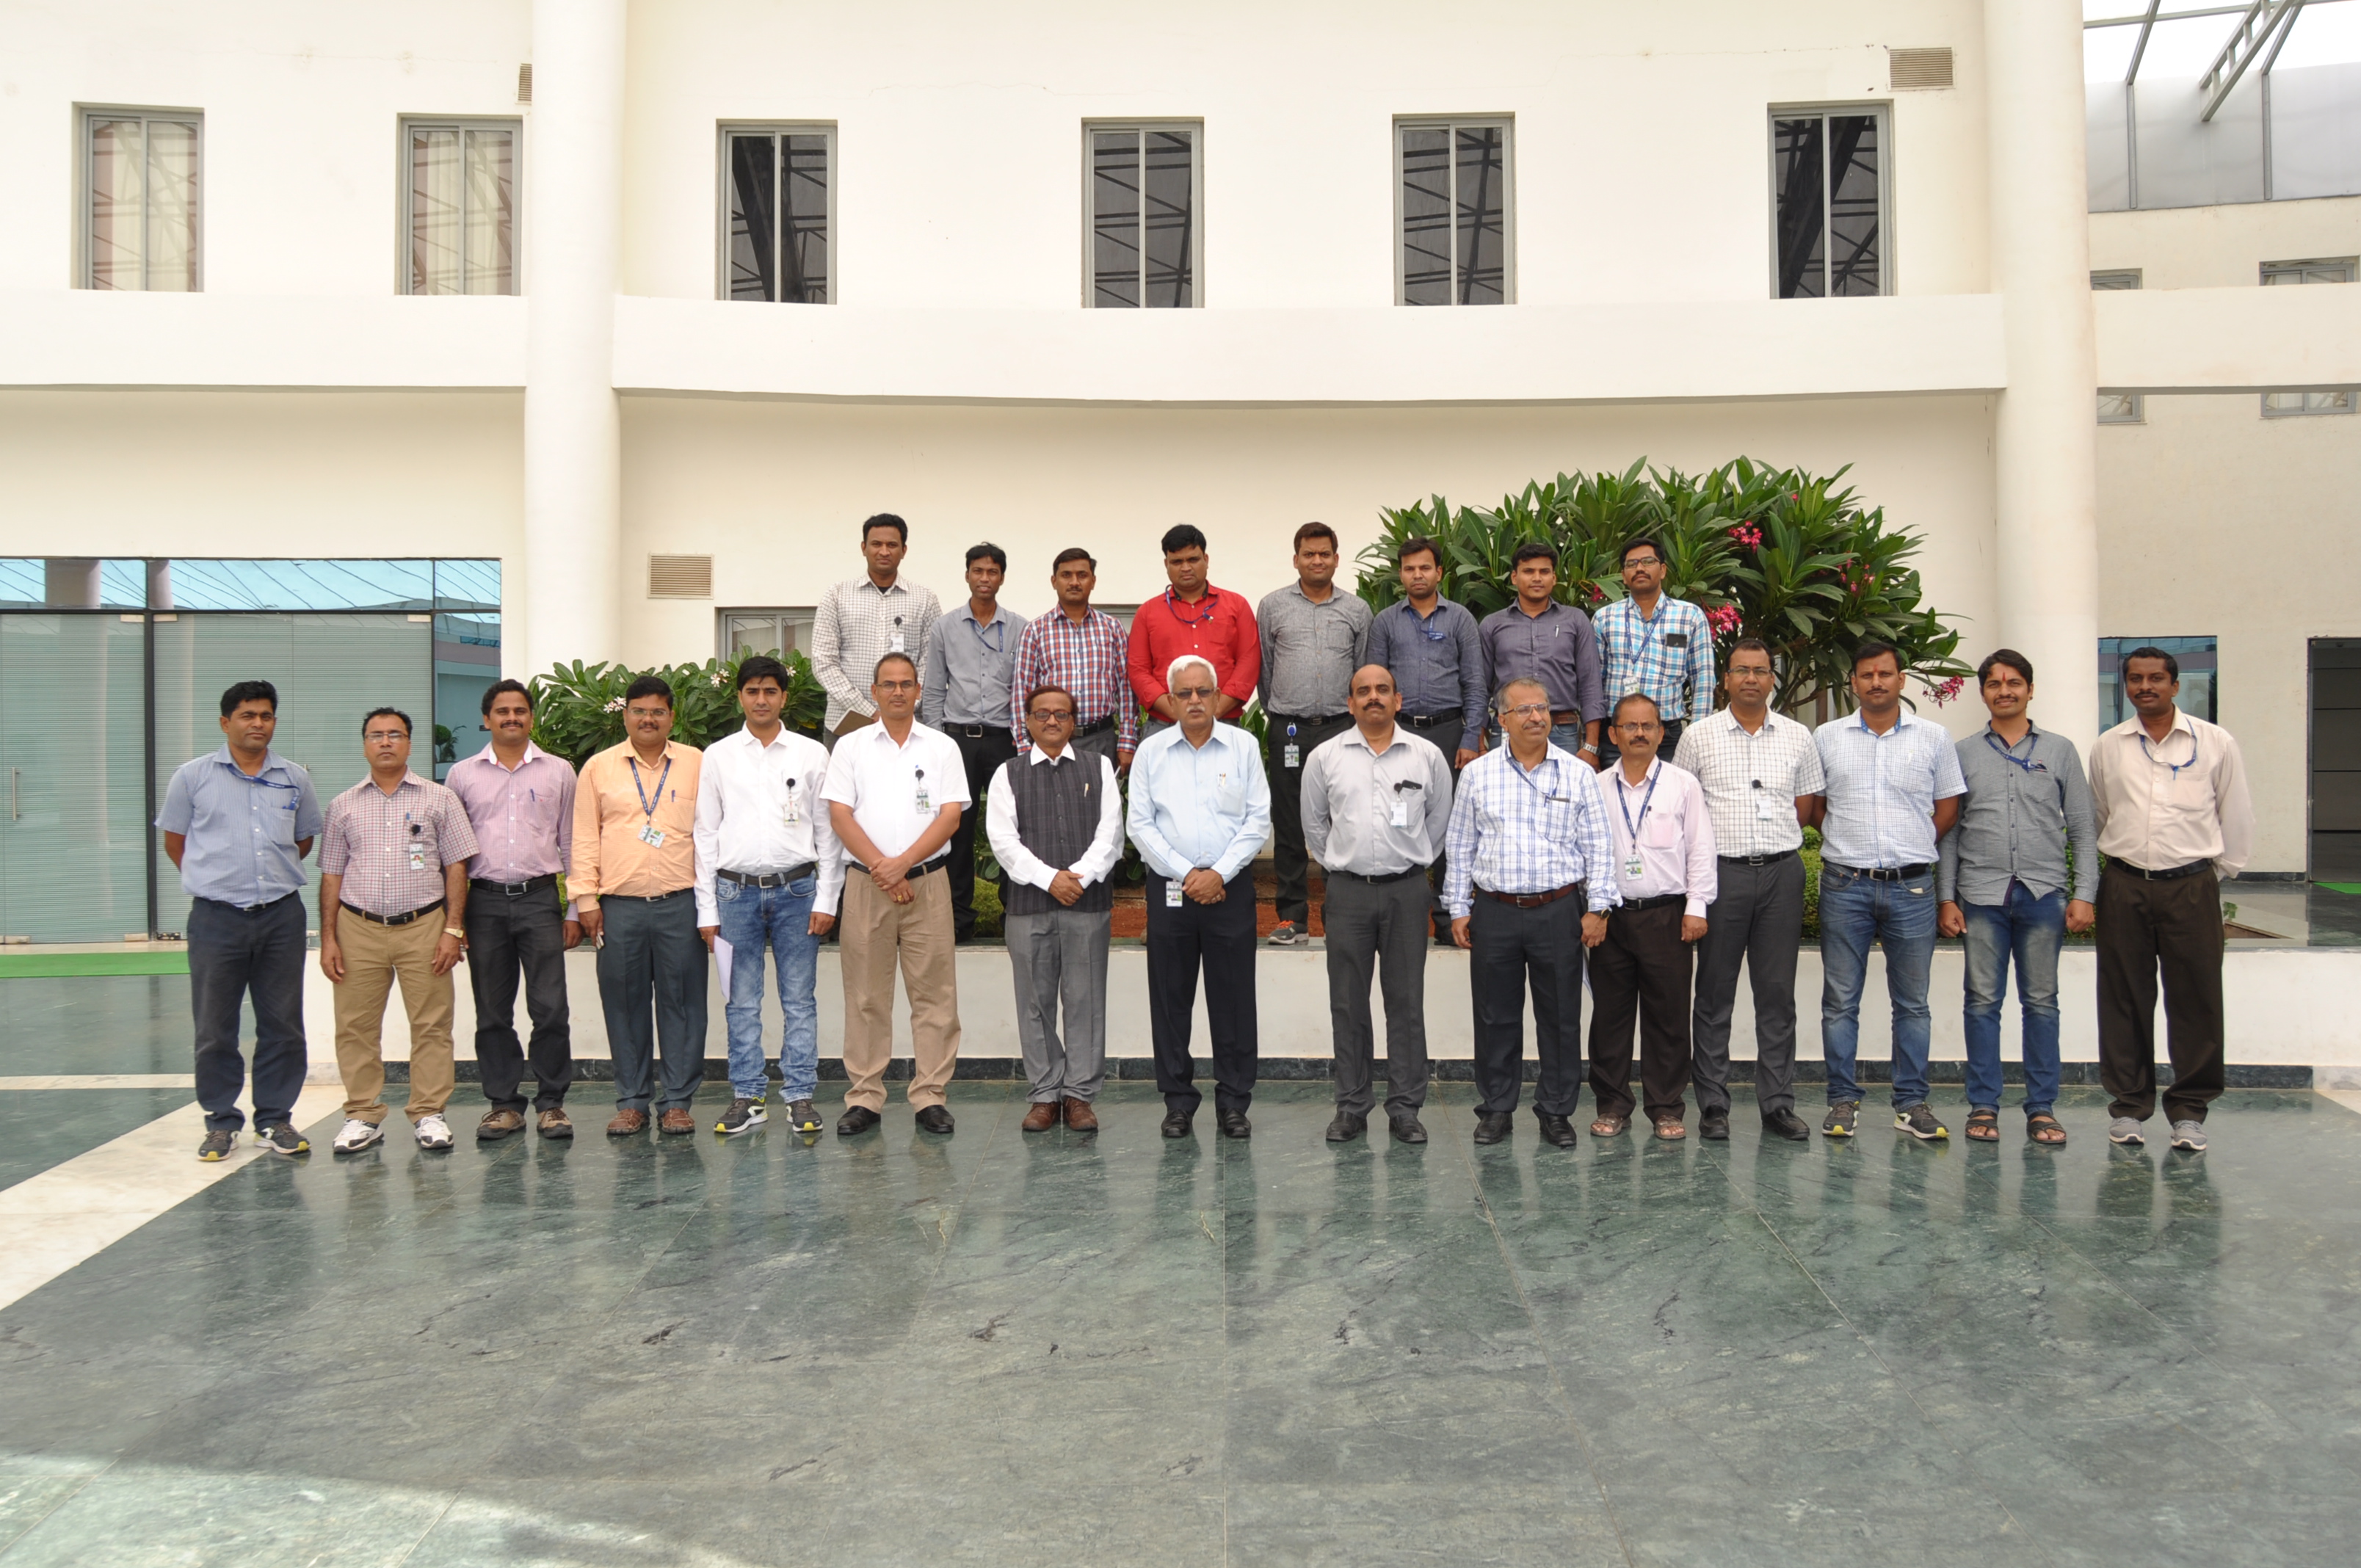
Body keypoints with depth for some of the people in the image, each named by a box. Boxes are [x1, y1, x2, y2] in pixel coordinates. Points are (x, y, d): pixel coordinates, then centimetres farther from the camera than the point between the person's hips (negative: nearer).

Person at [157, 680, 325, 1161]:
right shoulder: (193, 776, 2)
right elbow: (174, 840, 9)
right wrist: (214, 878, 8)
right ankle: (221, 1122, 18)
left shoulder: (295, 779, 7)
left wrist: (272, 875, 13)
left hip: (282, 916, 2)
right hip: (216, 918, -2)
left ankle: (275, 1120, 17)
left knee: (282, 1025, 6)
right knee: (214, 1030, 5)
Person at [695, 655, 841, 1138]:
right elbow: (705, 834, 7)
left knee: (799, 998, 3)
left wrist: (826, 899, -2)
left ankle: (801, 1096, 10)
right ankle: (747, 1098, 13)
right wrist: (707, 908, 2)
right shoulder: (717, 756, 8)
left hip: (796, 889, -1)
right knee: (742, 1002, 5)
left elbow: (827, 831, 5)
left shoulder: (812, 754, 6)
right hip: (736, 890, 1)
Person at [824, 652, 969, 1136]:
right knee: (866, 994, 3)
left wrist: (903, 863, -12)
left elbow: (950, 816, 0)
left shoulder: (942, 748, 8)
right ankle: (864, 1097, 10)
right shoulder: (851, 748, 9)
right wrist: (881, 869, -10)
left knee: (934, 992, -1)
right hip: (865, 883, 0)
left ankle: (930, 1096, 6)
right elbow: (840, 815, 1)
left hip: (927, 881, 0)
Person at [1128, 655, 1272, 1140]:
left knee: (1234, 1000, 2)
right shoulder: (1151, 752, 6)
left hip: (1230, 887, -1)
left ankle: (1233, 1102, 12)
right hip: (1169, 889, 1)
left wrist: (1219, 873, -9)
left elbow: (1259, 820, 0)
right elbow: (1140, 825, 1)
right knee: (1170, 1000, 5)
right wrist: (1186, 873, -8)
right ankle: (1178, 1101, 15)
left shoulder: (1243, 746, 4)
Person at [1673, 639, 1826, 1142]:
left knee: (1778, 993, 5)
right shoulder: (1699, 736, 3)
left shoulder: (1797, 737, 10)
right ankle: (1712, 1105, 8)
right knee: (1714, 993, 2)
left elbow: (1805, 807, 16)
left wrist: (1772, 841, 5)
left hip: (1782, 873, 2)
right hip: (1721, 872, -2)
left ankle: (1778, 1105, 12)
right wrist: (1726, 840, 2)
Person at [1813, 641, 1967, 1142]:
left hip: (1912, 886, 0)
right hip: (1845, 885, 0)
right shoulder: (1826, 737, 5)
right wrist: (1844, 837, 5)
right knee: (1840, 1001, 3)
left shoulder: (1934, 737, 5)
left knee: (1912, 1002, 7)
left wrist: (1911, 847, 4)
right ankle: (1843, 1100, 12)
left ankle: (1912, 1103, 15)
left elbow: (1948, 806, 11)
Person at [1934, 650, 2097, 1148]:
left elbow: (2082, 830, 8)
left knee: (2041, 1003, 4)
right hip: (1981, 895, 0)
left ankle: (2042, 1108, 12)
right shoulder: (1964, 754, 9)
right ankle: (1983, 1106, 10)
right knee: (1983, 1001, 2)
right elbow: (1948, 831, 8)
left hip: (2043, 894, 0)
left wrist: (2084, 894, -1)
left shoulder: (2059, 751, 9)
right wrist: (1946, 898, 1)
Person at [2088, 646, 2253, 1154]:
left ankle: (2189, 1110, 13)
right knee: (2124, 999, 5)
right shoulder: (2108, 747, 8)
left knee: (2195, 999, 1)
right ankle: (2128, 1105, 15)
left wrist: (2215, 874, 10)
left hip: (2191, 887, -1)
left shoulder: (2216, 743, 3)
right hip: (2124, 887, 2)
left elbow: (2236, 818, 9)